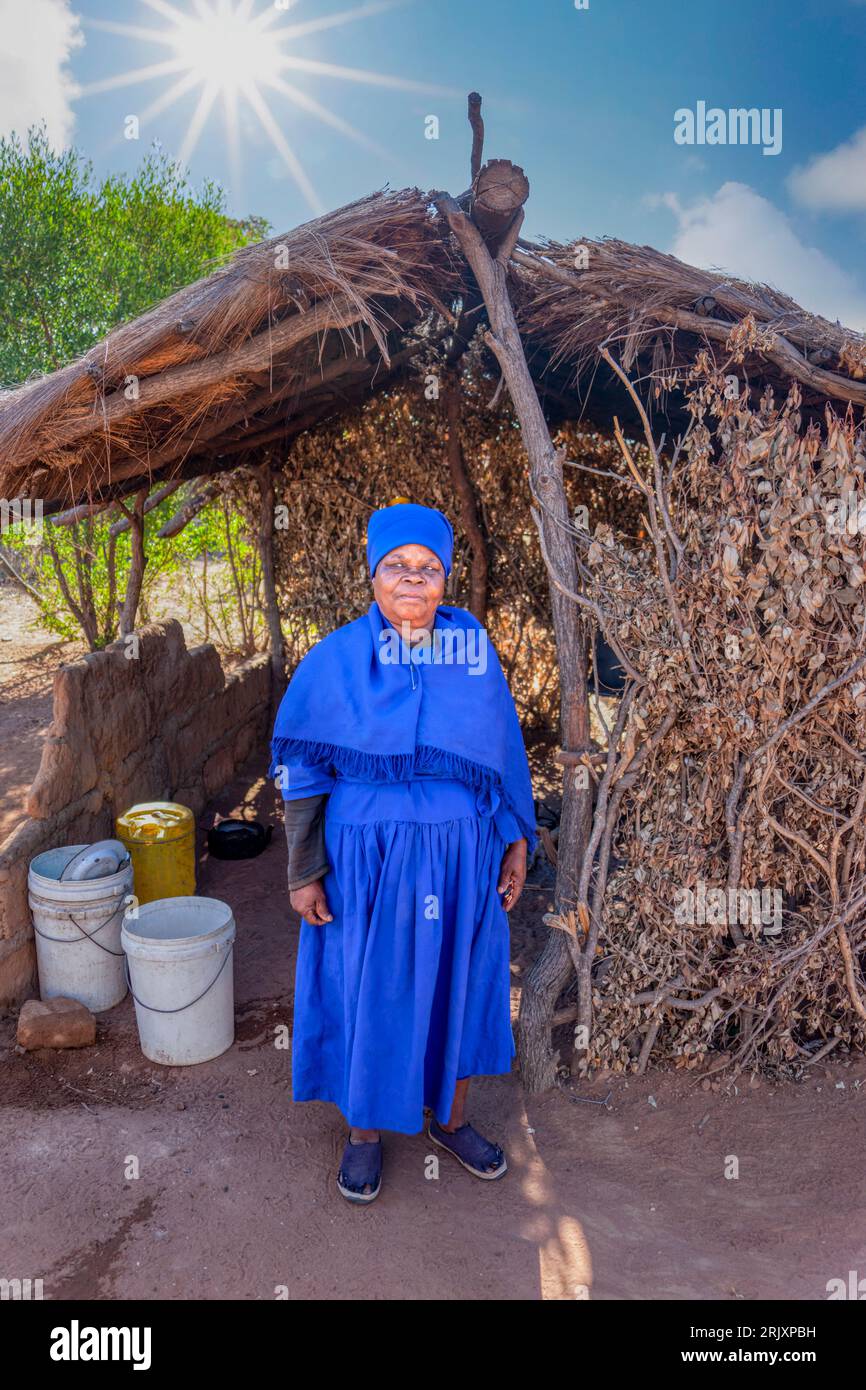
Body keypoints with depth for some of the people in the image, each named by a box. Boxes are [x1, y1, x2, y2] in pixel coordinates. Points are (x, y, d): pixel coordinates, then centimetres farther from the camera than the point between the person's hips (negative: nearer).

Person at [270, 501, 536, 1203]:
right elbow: (303, 774, -5)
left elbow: (505, 755, 5)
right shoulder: (336, 659, -8)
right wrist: (304, 873, -7)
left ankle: (451, 1118, 39)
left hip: (462, 858, 3)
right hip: (367, 860, -2)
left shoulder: (476, 647, -1)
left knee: (459, 981, 16)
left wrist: (517, 841, 4)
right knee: (367, 992, 10)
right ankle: (365, 1132, 33)